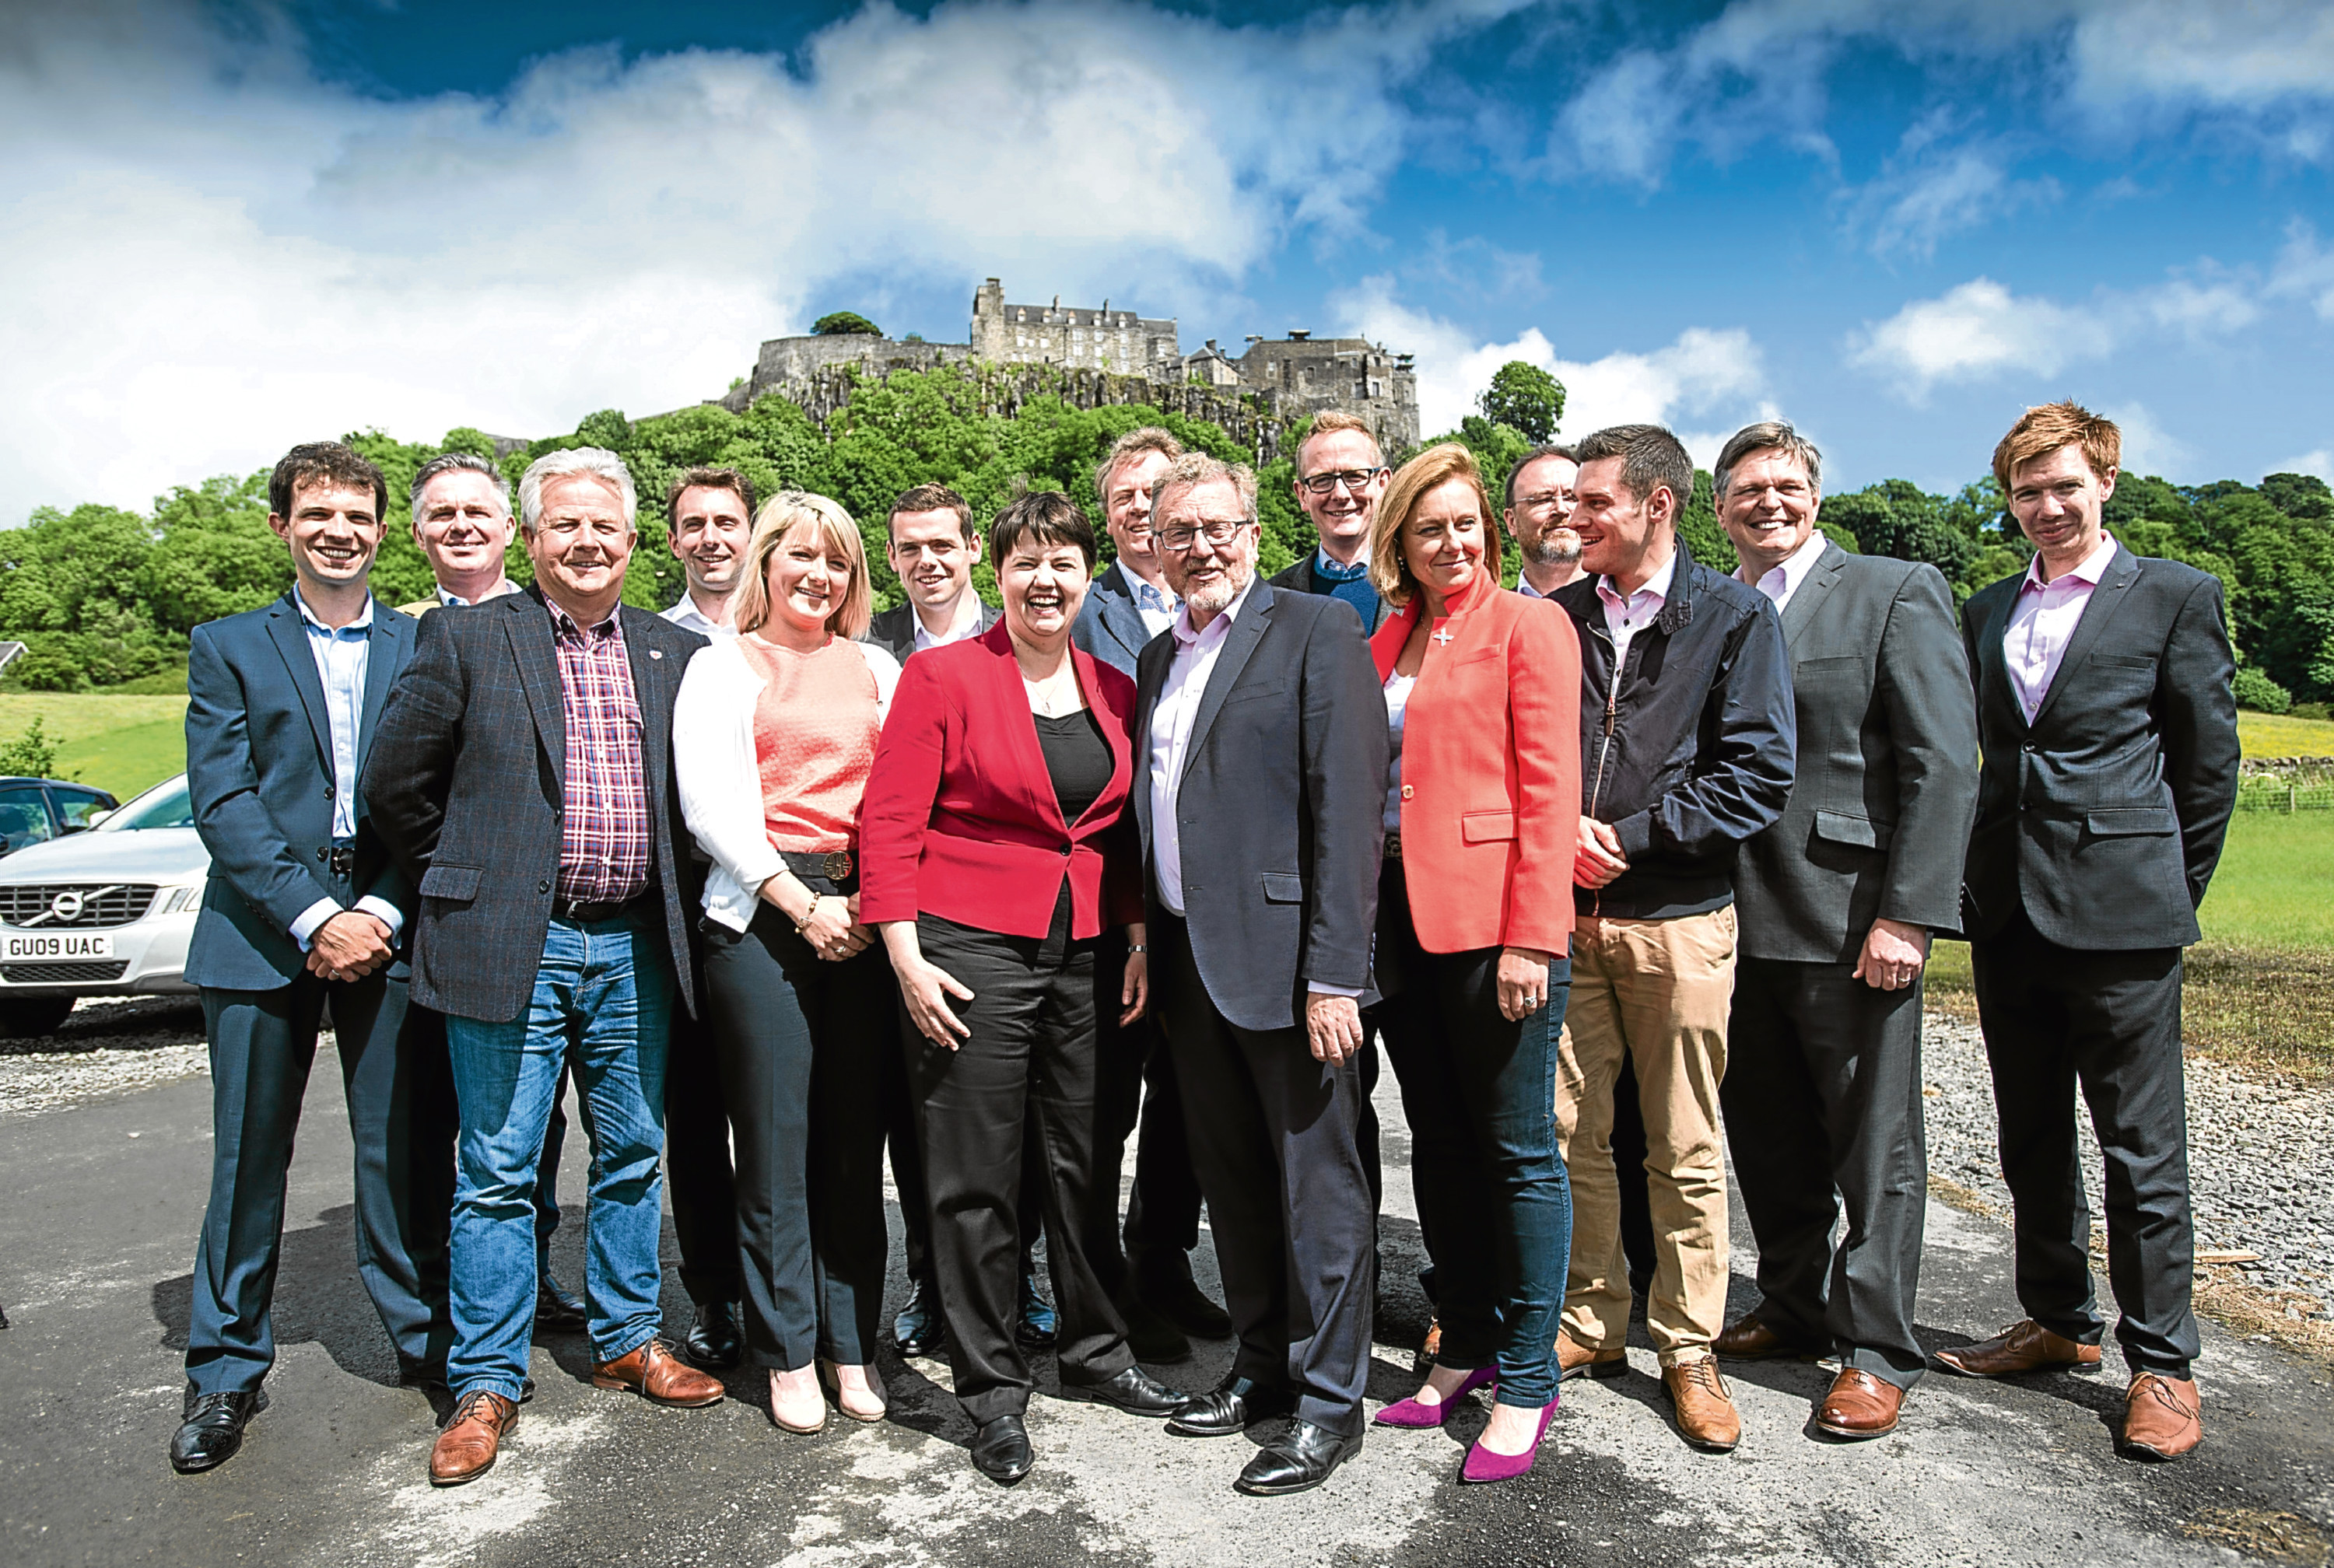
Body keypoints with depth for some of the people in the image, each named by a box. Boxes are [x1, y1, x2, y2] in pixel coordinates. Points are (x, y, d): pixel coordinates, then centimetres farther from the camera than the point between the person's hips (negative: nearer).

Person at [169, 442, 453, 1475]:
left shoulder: (426, 648, 10)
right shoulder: (228, 647, 9)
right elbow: (221, 801, -2)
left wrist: (383, 909, -9)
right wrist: (313, 916, -12)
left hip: (390, 929, 0)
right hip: (262, 932, 0)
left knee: (407, 1151, 4)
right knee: (248, 1158, 7)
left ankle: (428, 1339, 20)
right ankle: (227, 1371, 22)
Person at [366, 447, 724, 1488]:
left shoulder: (674, 653, 8)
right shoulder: (464, 640, -1)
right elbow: (396, 785, 1)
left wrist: (669, 892, 9)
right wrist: (464, 888, 3)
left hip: (633, 946, 4)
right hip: (510, 946, -3)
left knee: (632, 1155, 13)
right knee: (499, 1171, 4)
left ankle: (628, 1342, 30)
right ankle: (485, 1386, 18)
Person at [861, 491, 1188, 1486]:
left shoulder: (1113, 691, 11)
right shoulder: (943, 676, -4)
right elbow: (889, 824, -7)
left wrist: (1139, 936, 6)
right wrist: (906, 955, -13)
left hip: (1085, 954, 5)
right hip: (969, 953, -4)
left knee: (1081, 1162, 14)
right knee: (976, 1178, 4)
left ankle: (1094, 1351, 33)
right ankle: (992, 1390, 20)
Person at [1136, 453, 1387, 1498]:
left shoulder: (1317, 631, -6)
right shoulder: (1159, 657, 16)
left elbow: (1350, 806, -14)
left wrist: (1332, 971, -19)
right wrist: (1147, 951, 10)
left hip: (1285, 959, -7)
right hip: (1188, 962, 7)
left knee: (1316, 1183, 4)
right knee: (1232, 1182, 17)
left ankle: (1328, 1400, 19)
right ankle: (1262, 1363, 34)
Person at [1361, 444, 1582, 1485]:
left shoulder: (1527, 624, -3)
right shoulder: (1388, 640, 15)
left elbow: (1548, 786, -10)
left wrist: (1531, 936, -17)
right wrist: (1361, 917, 8)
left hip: (1491, 920, -6)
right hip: (1402, 918, 6)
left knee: (1517, 1151, 3)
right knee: (1438, 1144, 14)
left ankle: (1527, 1381, 17)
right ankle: (1465, 1349, 30)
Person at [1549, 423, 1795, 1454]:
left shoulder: (1733, 617, 0)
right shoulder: (1556, 618, 11)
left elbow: (1758, 777, -6)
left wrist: (1630, 837, -11)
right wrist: (1559, 834, -5)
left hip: (1678, 917, -3)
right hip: (1565, 913, 3)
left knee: (1685, 1152, 6)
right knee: (1568, 1135, 8)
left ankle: (1688, 1350, 21)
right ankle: (1591, 1325, 24)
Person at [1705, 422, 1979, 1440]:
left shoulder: (1899, 592, -2)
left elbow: (1942, 766, -8)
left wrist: (1906, 914, -15)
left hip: (1850, 921, -5)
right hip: (1738, 923, 5)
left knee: (1874, 1145, 5)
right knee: (1766, 1137, 16)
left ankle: (1877, 1351, 19)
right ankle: (1794, 1308, 33)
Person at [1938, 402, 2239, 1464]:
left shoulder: (2177, 597, 1)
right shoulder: (1985, 614, 14)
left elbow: (2209, 761, 2)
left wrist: (2175, 892, 2)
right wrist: (1975, 883, 11)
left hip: (2120, 915, -5)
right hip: (2007, 915, 5)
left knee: (2143, 1150, 2)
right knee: (2032, 1140, 14)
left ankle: (2161, 1364, 16)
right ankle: (2058, 1323, 29)